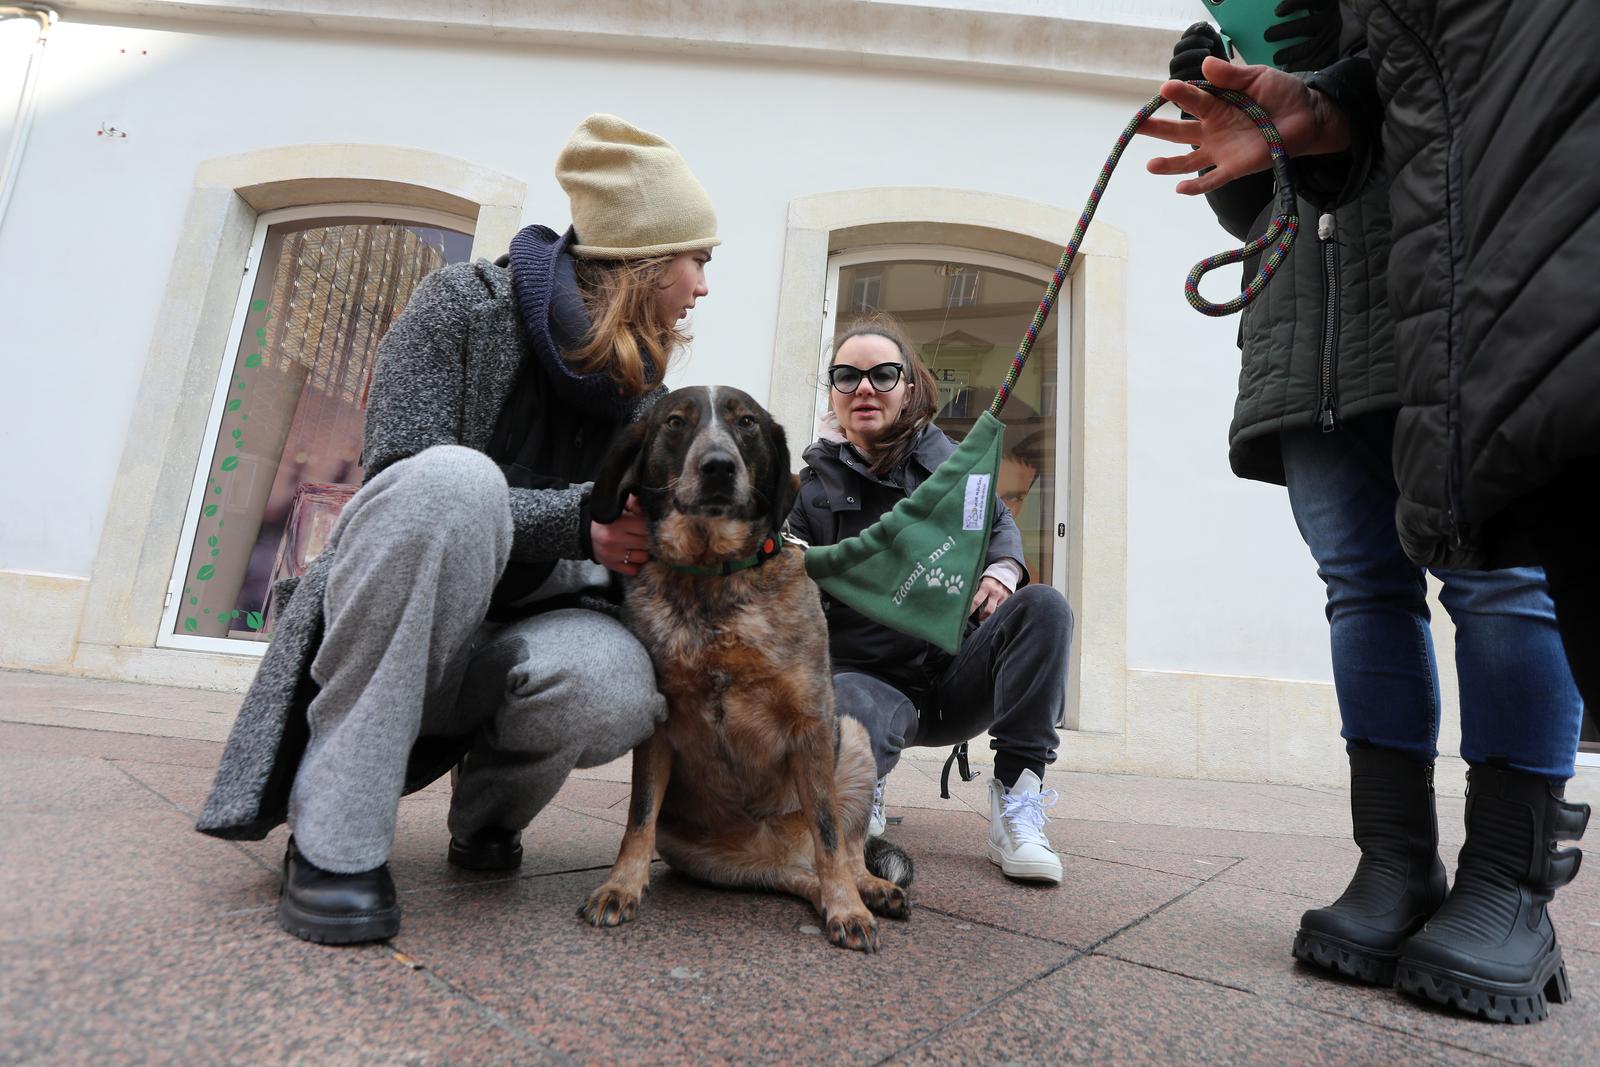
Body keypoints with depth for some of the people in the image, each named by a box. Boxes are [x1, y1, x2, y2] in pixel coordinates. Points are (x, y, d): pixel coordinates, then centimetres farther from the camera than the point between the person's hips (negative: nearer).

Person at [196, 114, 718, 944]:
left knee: (615, 686, -33)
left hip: (518, 634, 4)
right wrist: (574, 521, -25)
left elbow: (629, 543, 13)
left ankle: (487, 812, 3)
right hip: (391, 632, -3)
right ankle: (335, 835, -25)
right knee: (455, 478, -36)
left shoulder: (642, 381, 8)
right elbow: (403, 484, -16)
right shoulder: (466, 303, -6)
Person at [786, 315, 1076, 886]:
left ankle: (1015, 807, -20)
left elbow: (1000, 523, 19)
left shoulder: (945, 459, 8)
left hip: (956, 672, 3)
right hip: (870, 678, -2)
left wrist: (1001, 572, -4)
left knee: (1044, 607, -23)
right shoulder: (814, 485, 4)